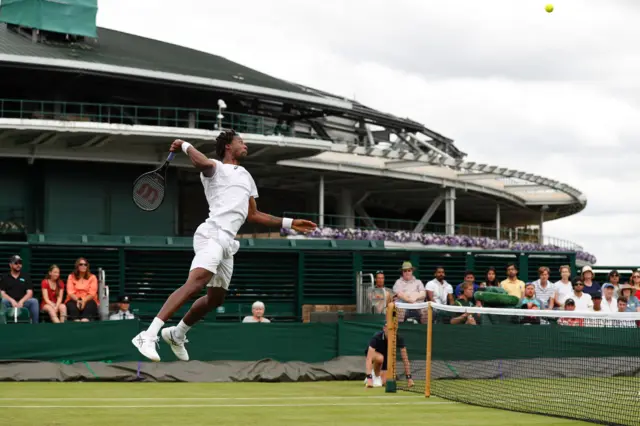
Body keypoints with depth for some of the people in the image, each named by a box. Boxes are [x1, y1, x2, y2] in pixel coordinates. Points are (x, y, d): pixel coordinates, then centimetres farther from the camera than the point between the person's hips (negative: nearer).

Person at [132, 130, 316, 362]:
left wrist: (289, 223, 32)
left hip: (227, 243, 9)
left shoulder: (246, 176, 30)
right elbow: (203, 163, -22)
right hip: (212, 235, -9)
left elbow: (253, 215, 34)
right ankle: (148, 336, -37)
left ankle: (176, 334, 35)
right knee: (196, 283, -28)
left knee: (215, 298, 14)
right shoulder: (215, 168, 5)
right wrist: (186, 145, -5)